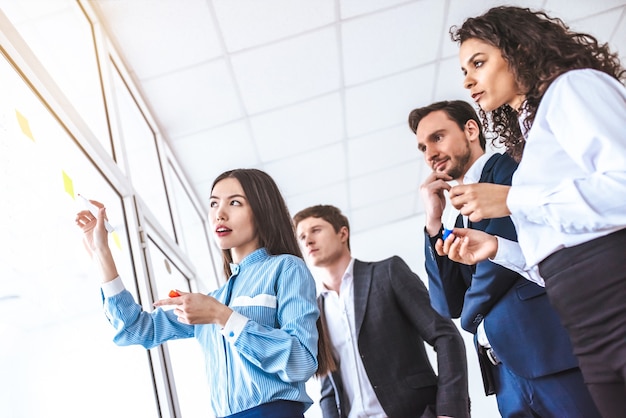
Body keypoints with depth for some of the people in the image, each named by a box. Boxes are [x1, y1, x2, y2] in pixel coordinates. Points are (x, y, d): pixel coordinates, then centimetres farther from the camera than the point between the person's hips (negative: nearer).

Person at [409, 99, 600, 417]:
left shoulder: (510, 167, -1)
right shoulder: (459, 219, 19)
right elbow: (450, 306, 10)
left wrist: (473, 316, 3)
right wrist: (434, 223, 3)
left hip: (555, 348, -7)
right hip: (506, 371, 7)